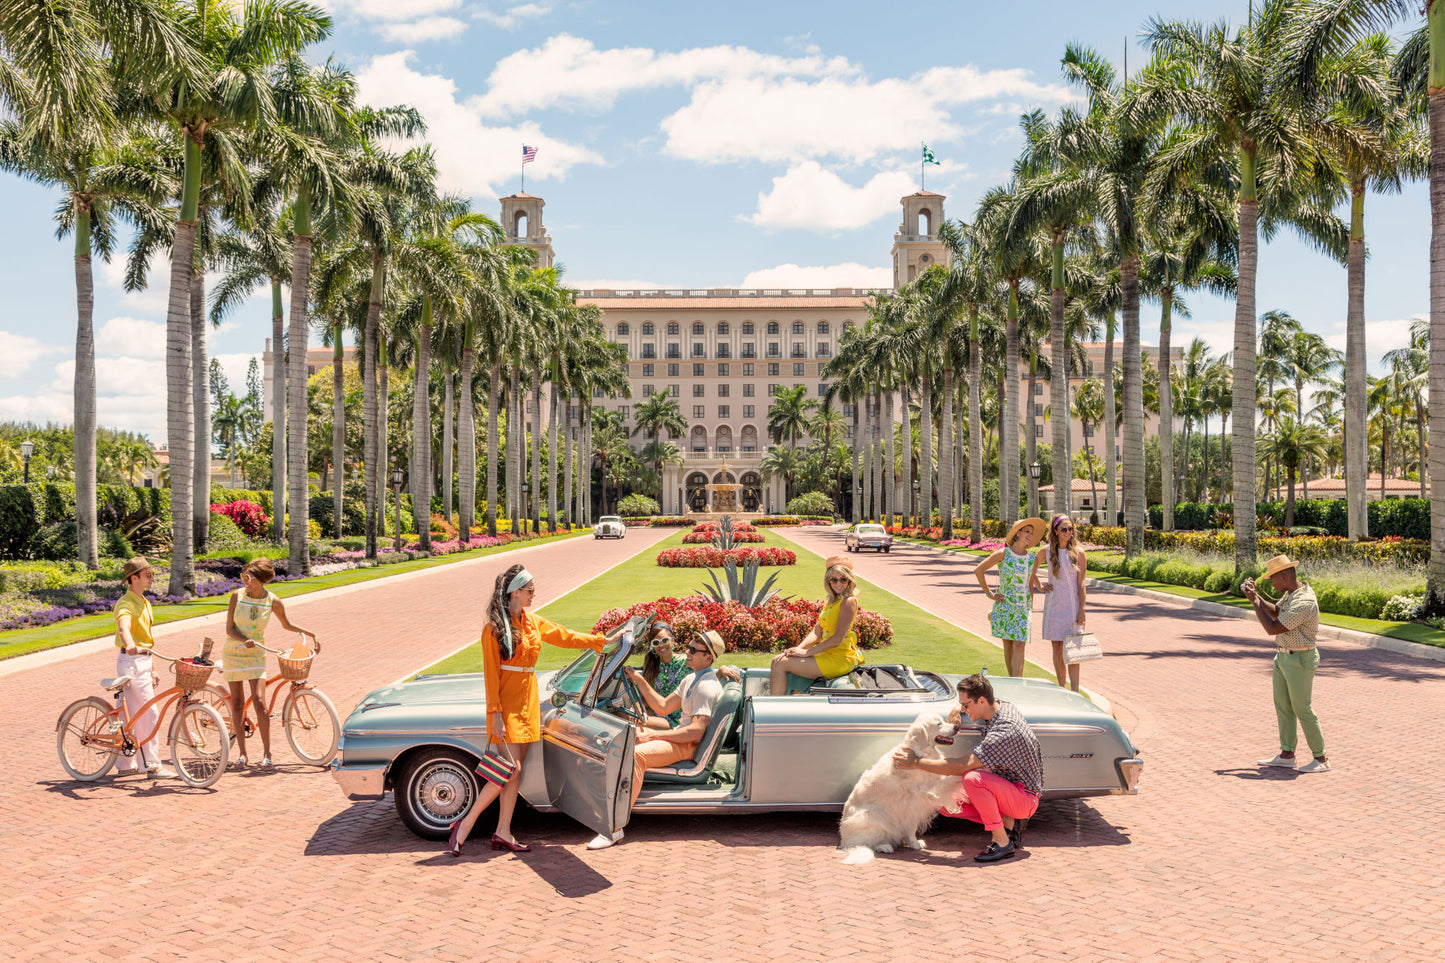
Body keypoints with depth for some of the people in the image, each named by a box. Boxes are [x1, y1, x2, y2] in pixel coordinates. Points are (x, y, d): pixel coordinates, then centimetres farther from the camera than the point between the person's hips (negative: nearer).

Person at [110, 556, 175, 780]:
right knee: (150, 713, -9)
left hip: (142, 661, 9)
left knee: (133, 715, 13)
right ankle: (152, 766, -5)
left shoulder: (144, 603, 16)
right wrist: (130, 646, -57)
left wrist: (152, 669, 22)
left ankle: (125, 765, 21)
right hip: (131, 661, -9)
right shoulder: (126, 604, -14)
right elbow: (124, 628, -36)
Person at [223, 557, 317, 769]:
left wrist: (310, 634, 1)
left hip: (256, 655, -1)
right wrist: (245, 640, -25)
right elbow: (229, 628, -8)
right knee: (237, 704, 3)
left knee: (259, 703, -11)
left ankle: (266, 753, -2)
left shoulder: (273, 602, -9)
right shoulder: (237, 595, -9)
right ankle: (242, 752, 13)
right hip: (233, 653, 1)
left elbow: (286, 625, 9)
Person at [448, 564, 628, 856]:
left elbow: (565, 637, 21)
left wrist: (603, 640, 25)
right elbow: (491, 673, -13)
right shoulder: (495, 628, -11)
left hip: (528, 702, 7)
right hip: (507, 704, -7)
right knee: (511, 771, -12)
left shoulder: (533, 622, 10)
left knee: (515, 773, 8)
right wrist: (495, 713, -17)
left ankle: (503, 833, 15)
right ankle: (464, 825, -2)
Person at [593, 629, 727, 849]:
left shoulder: (707, 687, -16)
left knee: (636, 754, -33)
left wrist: (653, 735, -22)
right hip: (680, 736, 11)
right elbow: (663, 707, 19)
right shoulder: (691, 680, 17)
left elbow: (696, 732, -24)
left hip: (690, 746, -11)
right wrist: (640, 681, 10)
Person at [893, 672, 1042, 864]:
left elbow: (962, 766, -31)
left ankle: (1003, 843, -20)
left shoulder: (1003, 732, -29)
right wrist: (957, 710, -3)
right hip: (1007, 788, 9)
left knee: (972, 778, -34)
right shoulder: (1003, 705, -2)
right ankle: (1009, 822, 4)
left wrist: (915, 763, -24)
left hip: (1025, 798, -9)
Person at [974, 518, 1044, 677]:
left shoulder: (1031, 559, 4)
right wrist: (989, 594, -3)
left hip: (1023, 607, 2)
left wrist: (1031, 607, 15)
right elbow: (978, 571, -3)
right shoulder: (1003, 554, -7)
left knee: (1019, 646, -8)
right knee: (1008, 647, 6)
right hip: (1004, 606, -2)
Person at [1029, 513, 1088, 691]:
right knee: (1057, 649, 7)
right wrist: (1039, 588, 9)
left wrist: (1082, 610, -7)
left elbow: (1081, 583, -3)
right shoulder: (1046, 551, 2)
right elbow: (1031, 571, 20)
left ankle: (1074, 692, -7)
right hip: (1054, 605, 2)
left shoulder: (1078, 552, -3)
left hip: (1072, 605, -2)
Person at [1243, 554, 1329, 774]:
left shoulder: (1304, 603, -27)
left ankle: (1321, 759, 8)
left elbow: (1272, 628, -25)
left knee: (1302, 710, -2)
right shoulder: (1292, 592, 4)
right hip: (1284, 657, 10)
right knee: (1283, 706, 13)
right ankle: (1287, 756, 21)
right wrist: (1256, 595, 8)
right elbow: (1275, 612, 22)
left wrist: (1255, 602, -17)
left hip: (1300, 660, -10)